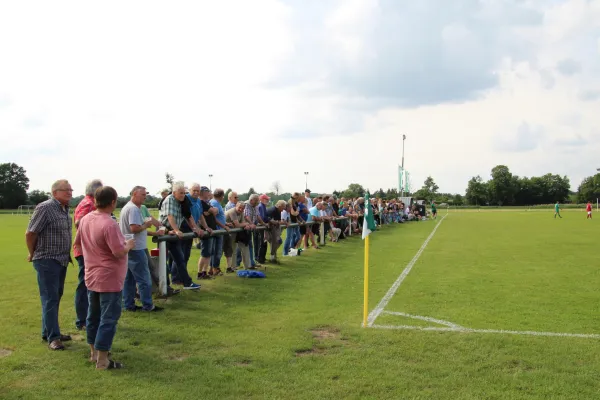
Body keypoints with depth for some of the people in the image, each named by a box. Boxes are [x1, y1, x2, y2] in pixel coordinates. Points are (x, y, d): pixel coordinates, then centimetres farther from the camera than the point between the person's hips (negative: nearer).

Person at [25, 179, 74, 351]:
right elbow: (30, 233, -14)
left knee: (56, 297, 15)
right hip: (47, 261, -8)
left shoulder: (65, 209, 8)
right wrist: (33, 254, -2)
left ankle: (49, 332, 27)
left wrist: (66, 255, 14)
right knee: (50, 299, -2)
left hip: (61, 260, 8)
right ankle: (52, 337, 5)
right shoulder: (45, 208, -16)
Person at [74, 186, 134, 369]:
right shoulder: (109, 224, -24)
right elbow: (119, 252, -25)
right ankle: (102, 361, 6)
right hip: (110, 279, -8)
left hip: (91, 277, 9)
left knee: (94, 315, 19)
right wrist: (129, 245, -6)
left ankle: (94, 352, 32)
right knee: (108, 319, 0)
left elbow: (77, 243, 14)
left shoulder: (85, 219, 2)